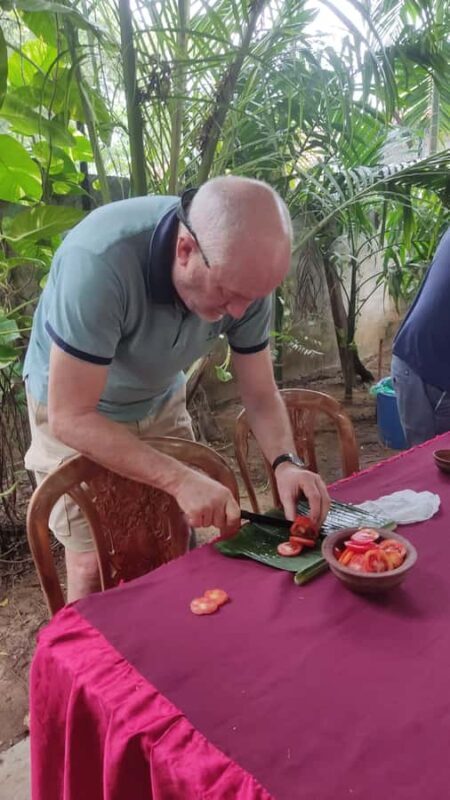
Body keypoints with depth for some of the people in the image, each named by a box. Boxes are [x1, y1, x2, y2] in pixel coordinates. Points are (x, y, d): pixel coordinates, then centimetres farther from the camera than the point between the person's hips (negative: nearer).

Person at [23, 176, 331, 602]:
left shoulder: (244, 272, -21)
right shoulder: (99, 261, -38)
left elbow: (261, 394, -11)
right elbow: (69, 418, -34)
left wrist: (286, 463, -28)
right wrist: (180, 480, -40)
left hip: (160, 401, 4)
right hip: (74, 406, -4)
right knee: (94, 567, -1)